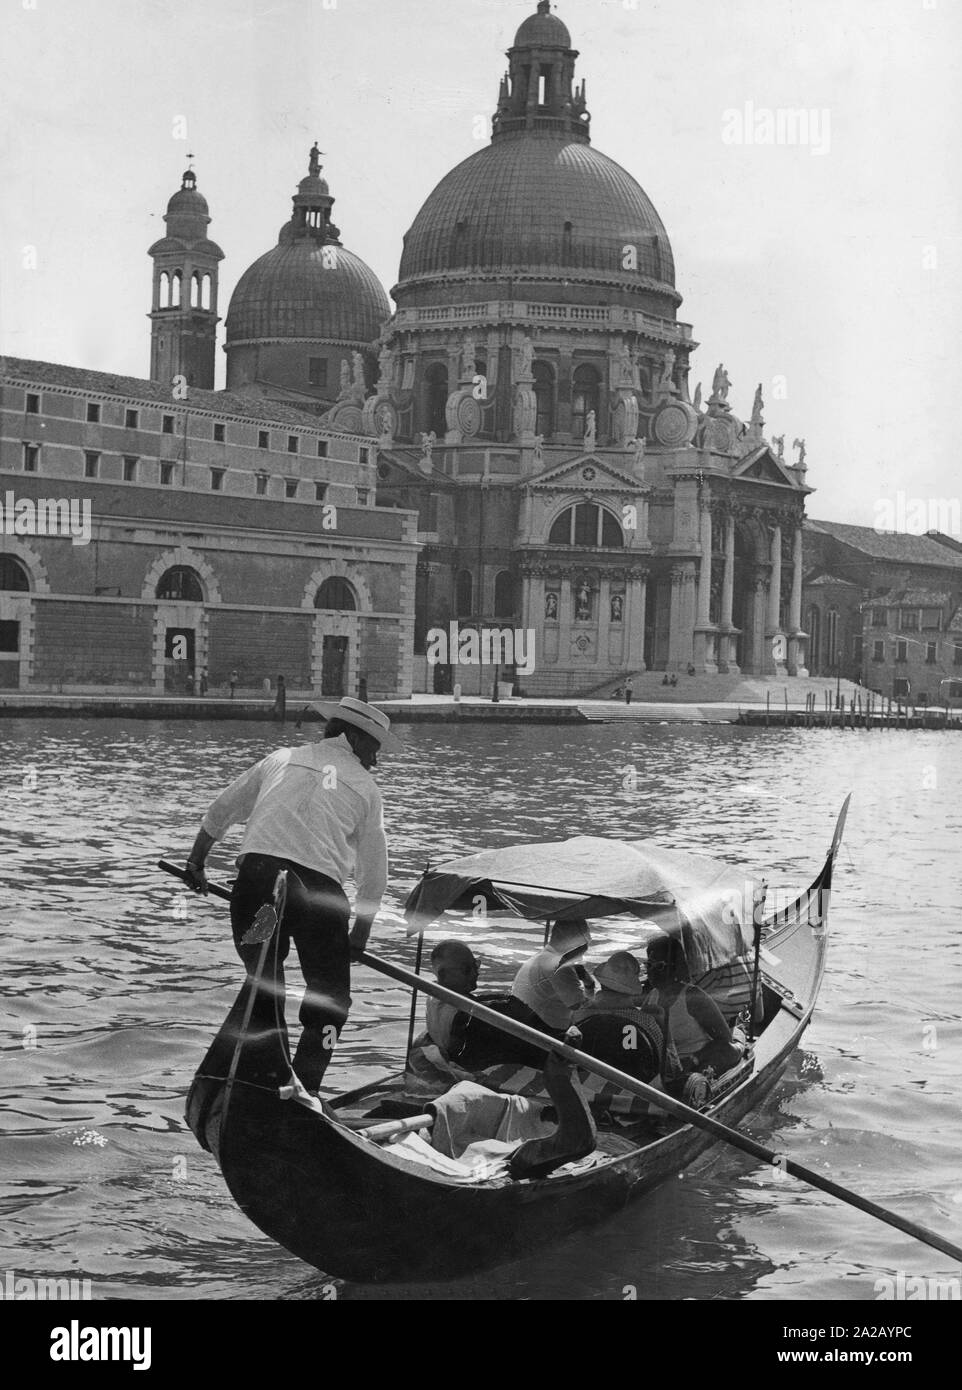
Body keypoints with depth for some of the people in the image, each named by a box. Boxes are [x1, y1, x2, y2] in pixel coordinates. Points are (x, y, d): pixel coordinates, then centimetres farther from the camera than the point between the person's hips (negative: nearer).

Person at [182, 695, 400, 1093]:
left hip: (255, 875, 3)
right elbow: (374, 873, 16)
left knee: (263, 981, 20)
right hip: (319, 886, -2)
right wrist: (360, 932, 26)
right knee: (329, 999, 11)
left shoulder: (282, 759, 22)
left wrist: (196, 862, 40)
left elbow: (220, 811, 28)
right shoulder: (365, 787, 16)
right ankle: (303, 1088, 1)